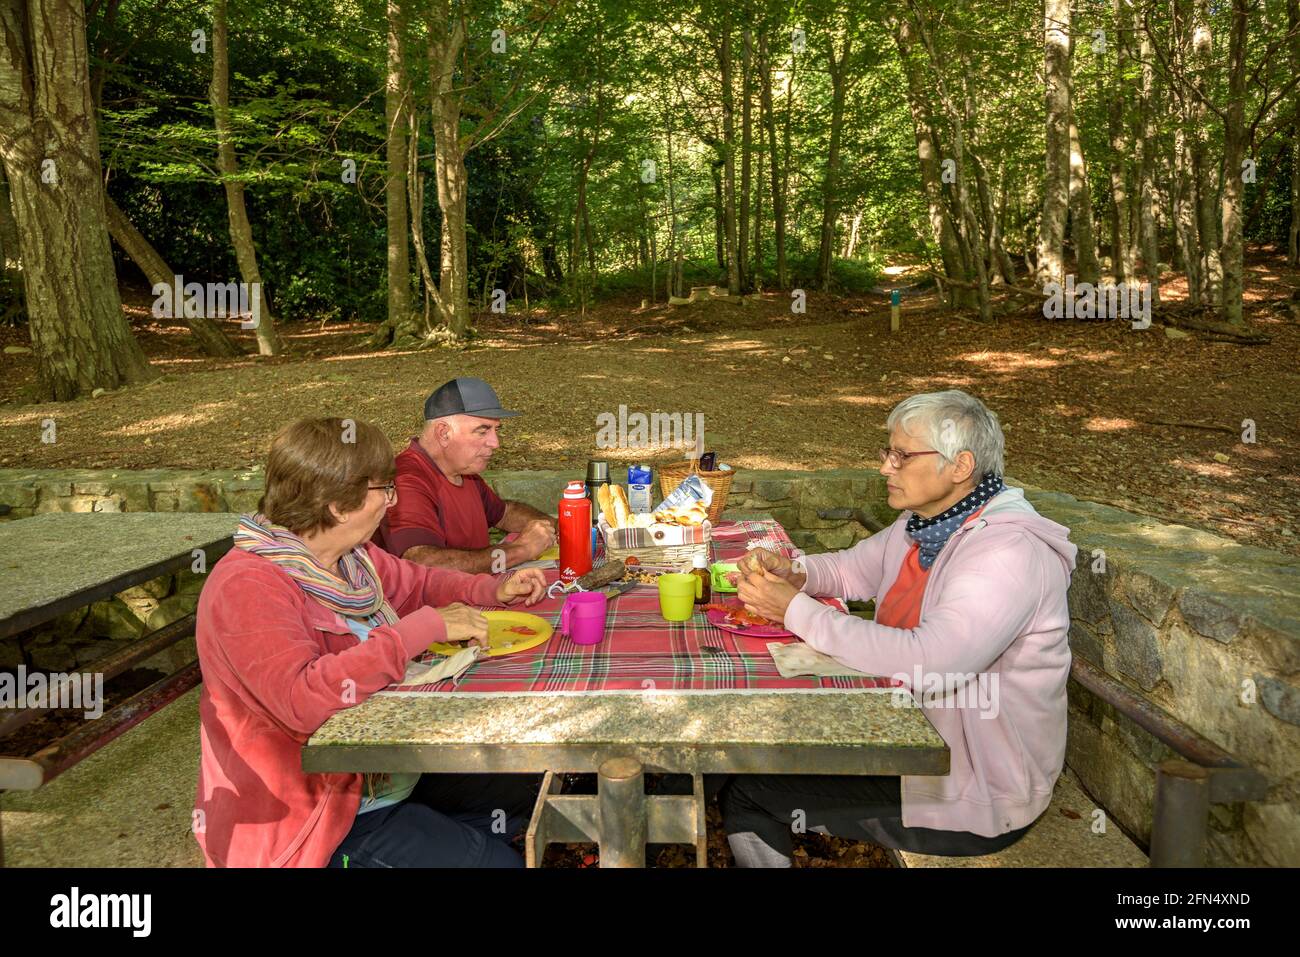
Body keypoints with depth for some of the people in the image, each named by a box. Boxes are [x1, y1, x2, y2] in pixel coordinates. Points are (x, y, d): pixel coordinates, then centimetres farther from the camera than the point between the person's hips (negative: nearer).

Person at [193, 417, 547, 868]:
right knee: (493, 860, -11)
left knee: (526, 784, 11)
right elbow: (304, 699, -38)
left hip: (378, 771, 9)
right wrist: (426, 627, -34)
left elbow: (417, 582, 17)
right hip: (308, 819, -9)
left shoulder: (351, 557, 0)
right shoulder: (248, 588, -26)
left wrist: (493, 589, -1)